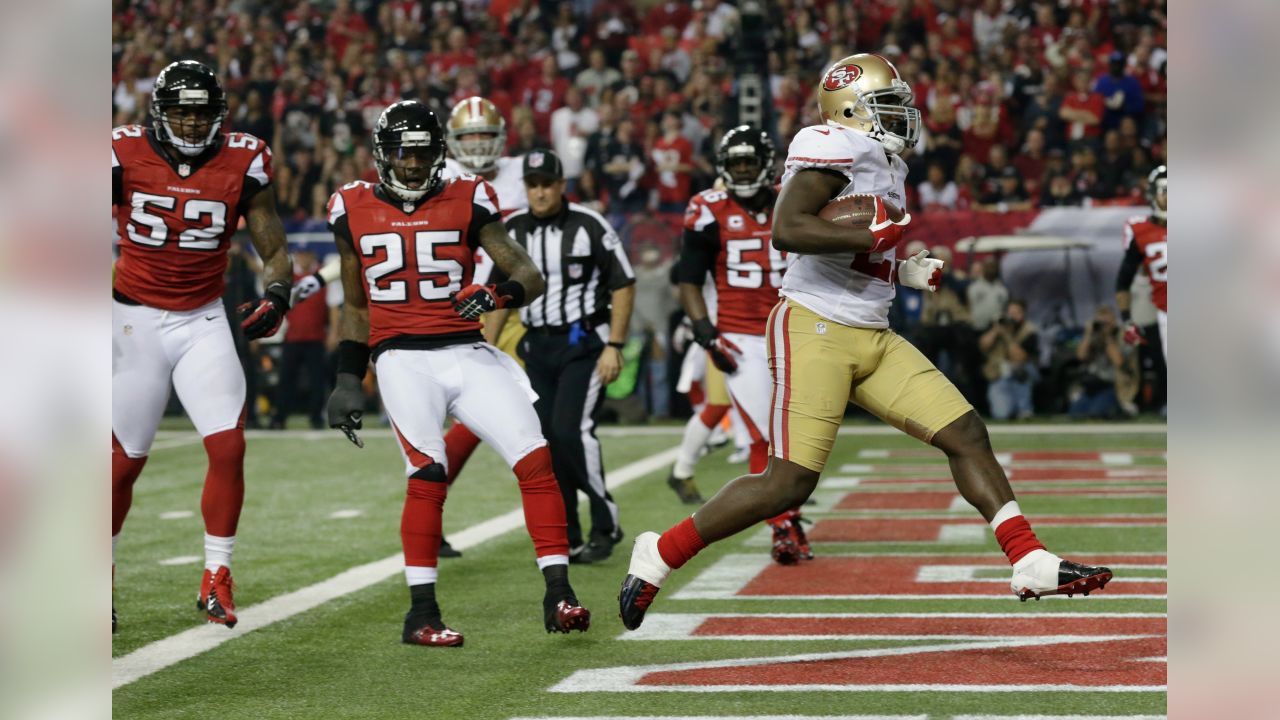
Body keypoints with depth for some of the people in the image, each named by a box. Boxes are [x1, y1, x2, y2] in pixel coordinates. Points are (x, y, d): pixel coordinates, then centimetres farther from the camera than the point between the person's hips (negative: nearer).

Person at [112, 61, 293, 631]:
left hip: (203, 322, 1)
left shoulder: (242, 163, -5)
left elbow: (274, 251, 3)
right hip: (135, 320, -1)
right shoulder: (125, 156, -8)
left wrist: (276, 294, -16)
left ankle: (216, 579, 2)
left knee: (228, 447, -12)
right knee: (124, 460, 4)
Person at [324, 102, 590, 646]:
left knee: (535, 459, -11)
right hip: (402, 357, -1)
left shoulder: (467, 202, 4)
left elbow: (530, 275, 1)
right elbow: (354, 306, 18)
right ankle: (421, 614, -11)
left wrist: (500, 294, -22)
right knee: (428, 474, -20)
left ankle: (558, 596, -4)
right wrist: (347, 380, 12)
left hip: (468, 354, 2)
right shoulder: (355, 211, 8)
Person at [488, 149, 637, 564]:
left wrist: (614, 346, -11)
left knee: (571, 431, -18)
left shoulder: (589, 226, -9)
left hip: (583, 344, -5)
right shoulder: (512, 231, 5)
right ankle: (567, 540, 10)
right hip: (537, 345, 5)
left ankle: (606, 524, -3)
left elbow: (623, 284, -6)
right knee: (546, 440, 3)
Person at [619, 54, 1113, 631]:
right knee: (788, 483, -12)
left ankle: (1030, 563, 5)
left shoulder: (885, 164, 18)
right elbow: (786, 230, -25)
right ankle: (659, 555, 1)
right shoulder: (836, 149, -11)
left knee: (966, 433, 2)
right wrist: (875, 236, -21)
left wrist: (908, 271, 13)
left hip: (873, 339, 9)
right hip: (815, 328, -9)